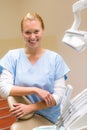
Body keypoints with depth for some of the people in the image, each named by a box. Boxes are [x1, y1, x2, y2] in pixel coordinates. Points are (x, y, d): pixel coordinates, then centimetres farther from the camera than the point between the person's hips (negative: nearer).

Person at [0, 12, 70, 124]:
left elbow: (59, 95, -11)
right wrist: (35, 90, -21)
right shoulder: (12, 56, -7)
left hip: (51, 120, 0)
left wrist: (30, 108, -21)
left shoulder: (55, 58, -9)